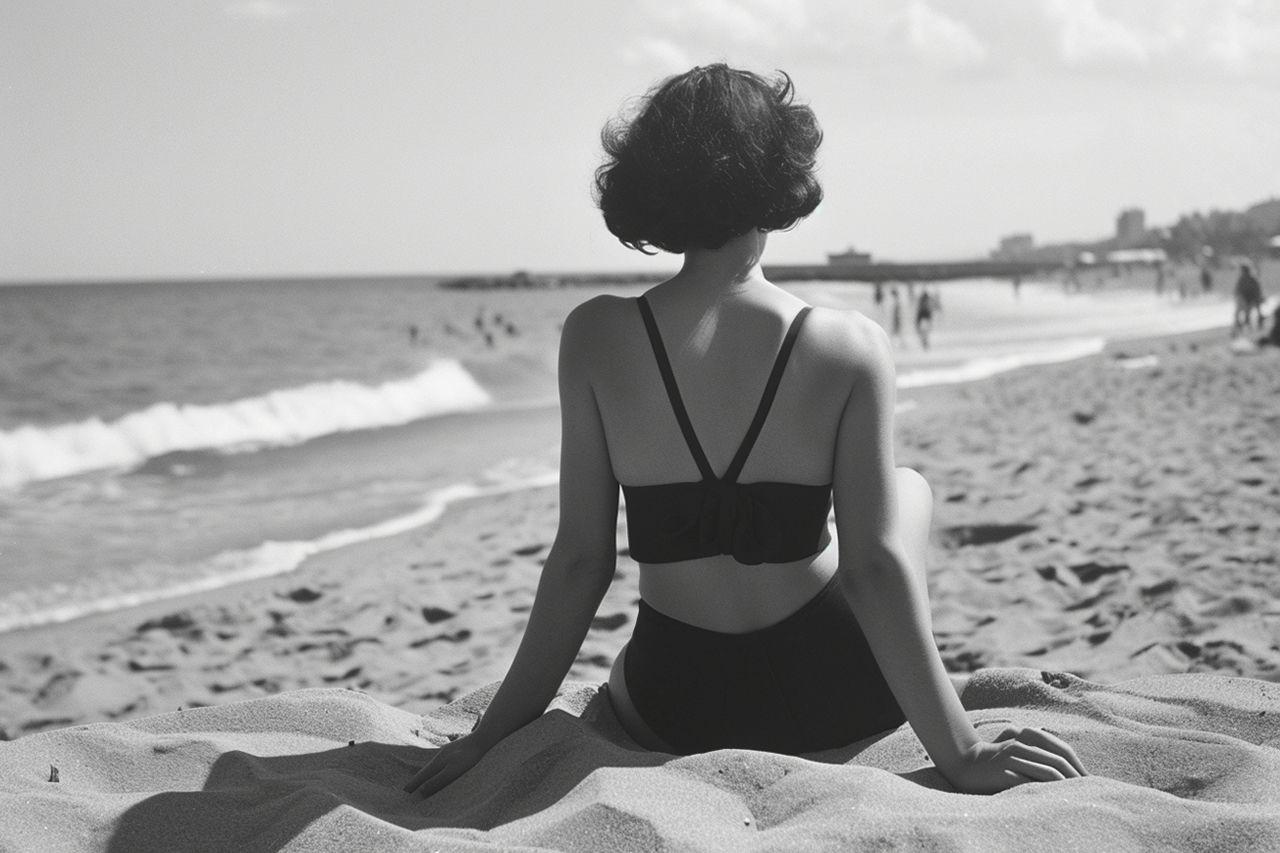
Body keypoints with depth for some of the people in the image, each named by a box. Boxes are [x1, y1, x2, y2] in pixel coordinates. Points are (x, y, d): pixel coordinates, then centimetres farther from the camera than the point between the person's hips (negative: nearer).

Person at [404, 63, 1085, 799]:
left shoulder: (596, 338, -12)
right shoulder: (851, 349, -15)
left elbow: (581, 560, -11)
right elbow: (874, 565, -18)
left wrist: (495, 731, -2)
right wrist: (961, 753, -13)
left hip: (673, 715, 2)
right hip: (833, 702, -2)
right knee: (910, 488, 31)